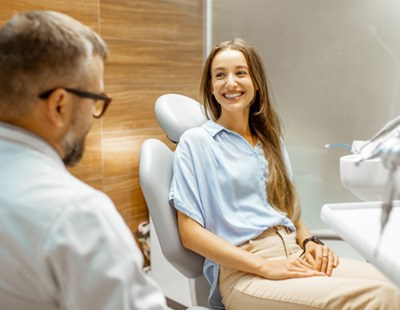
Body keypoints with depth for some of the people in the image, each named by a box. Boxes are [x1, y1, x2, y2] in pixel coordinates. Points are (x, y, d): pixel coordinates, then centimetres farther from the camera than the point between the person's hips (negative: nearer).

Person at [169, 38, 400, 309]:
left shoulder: (270, 140, 18)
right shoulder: (196, 142, 0)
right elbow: (190, 233, -6)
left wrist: (309, 241, 0)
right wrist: (265, 267, -15)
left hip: (294, 254, 6)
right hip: (242, 271, -5)